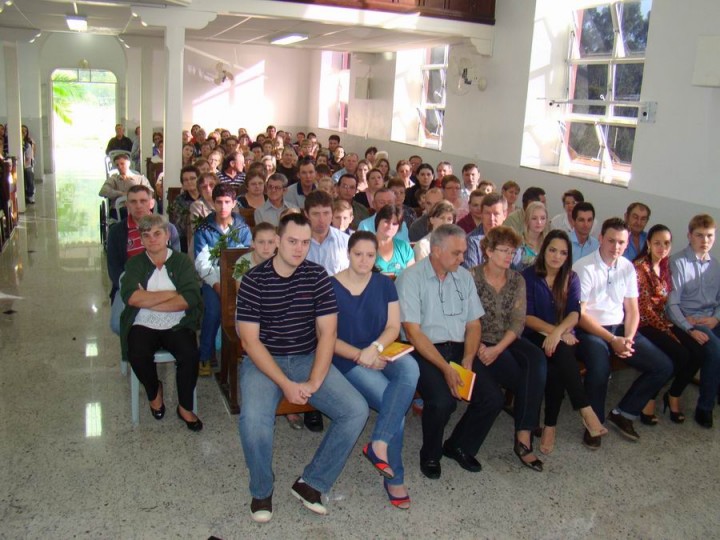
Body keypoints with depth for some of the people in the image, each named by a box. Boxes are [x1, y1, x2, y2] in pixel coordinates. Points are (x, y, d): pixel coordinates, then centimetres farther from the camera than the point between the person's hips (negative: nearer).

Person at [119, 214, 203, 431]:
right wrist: (171, 294, -12)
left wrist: (148, 301, -12)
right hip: (143, 326, 1)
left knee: (190, 354, -27)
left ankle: (185, 407, -3)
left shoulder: (182, 262, 4)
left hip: (176, 326, -1)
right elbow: (131, 297, -12)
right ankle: (154, 391, 7)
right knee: (138, 355, -28)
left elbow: (190, 298, -11)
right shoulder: (135, 264, 7)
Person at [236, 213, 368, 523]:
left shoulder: (317, 276, -1)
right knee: (253, 419, -31)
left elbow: (327, 332, -4)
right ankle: (262, 490, -1)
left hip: (308, 358, 3)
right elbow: (250, 340, -11)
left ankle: (311, 483, 1)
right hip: (263, 361, -2)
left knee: (356, 410, -17)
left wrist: (314, 382, -16)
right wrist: (286, 384, -20)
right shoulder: (254, 280, -8)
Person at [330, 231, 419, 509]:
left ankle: (379, 443, -26)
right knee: (392, 403, -25)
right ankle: (394, 478, -6)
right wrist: (360, 356, -18)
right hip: (349, 360, -3)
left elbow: (394, 326, 3)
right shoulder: (331, 287, -3)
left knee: (410, 369, -33)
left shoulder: (384, 283, 8)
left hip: (383, 352, 4)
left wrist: (375, 348, -17)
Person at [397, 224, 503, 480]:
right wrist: (446, 368, -20)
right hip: (423, 353, -6)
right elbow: (413, 332, -14)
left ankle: (459, 447, 15)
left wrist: (467, 361, -6)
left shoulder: (464, 277, 10)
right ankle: (430, 455, 2)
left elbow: (473, 325, 11)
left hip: (458, 349, 6)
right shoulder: (411, 278, -9)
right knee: (442, 401, -29)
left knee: (493, 398, -12)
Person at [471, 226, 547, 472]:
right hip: (482, 343, -4)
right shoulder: (472, 277, -5)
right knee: (522, 376, -23)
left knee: (537, 360, -26)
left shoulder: (517, 280, 8)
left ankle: (524, 436, -23)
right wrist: (479, 347, -24)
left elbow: (518, 321, -2)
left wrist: (498, 348, -16)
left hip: (509, 341, 4)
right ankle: (525, 434, -1)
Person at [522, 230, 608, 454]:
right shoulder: (529, 276, 0)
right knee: (561, 352, -36)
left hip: (564, 337, 3)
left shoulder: (571, 278, 10)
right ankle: (585, 410, -35)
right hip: (536, 337, -2)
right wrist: (554, 331, -20)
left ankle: (550, 426, -27)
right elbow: (527, 316, -8)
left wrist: (558, 332, -26)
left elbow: (574, 313, -5)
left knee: (557, 366, -32)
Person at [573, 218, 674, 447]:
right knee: (600, 368, -35)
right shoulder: (584, 268, -11)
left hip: (620, 328, 7)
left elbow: (632, 310, 11)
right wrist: (612, 339, -19)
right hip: (590, 330, -6)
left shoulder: (627, 267, 8)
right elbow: (579, 314, -14)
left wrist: (628, 338, -8)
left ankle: (623, 413, 11)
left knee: (663, 367, -6)